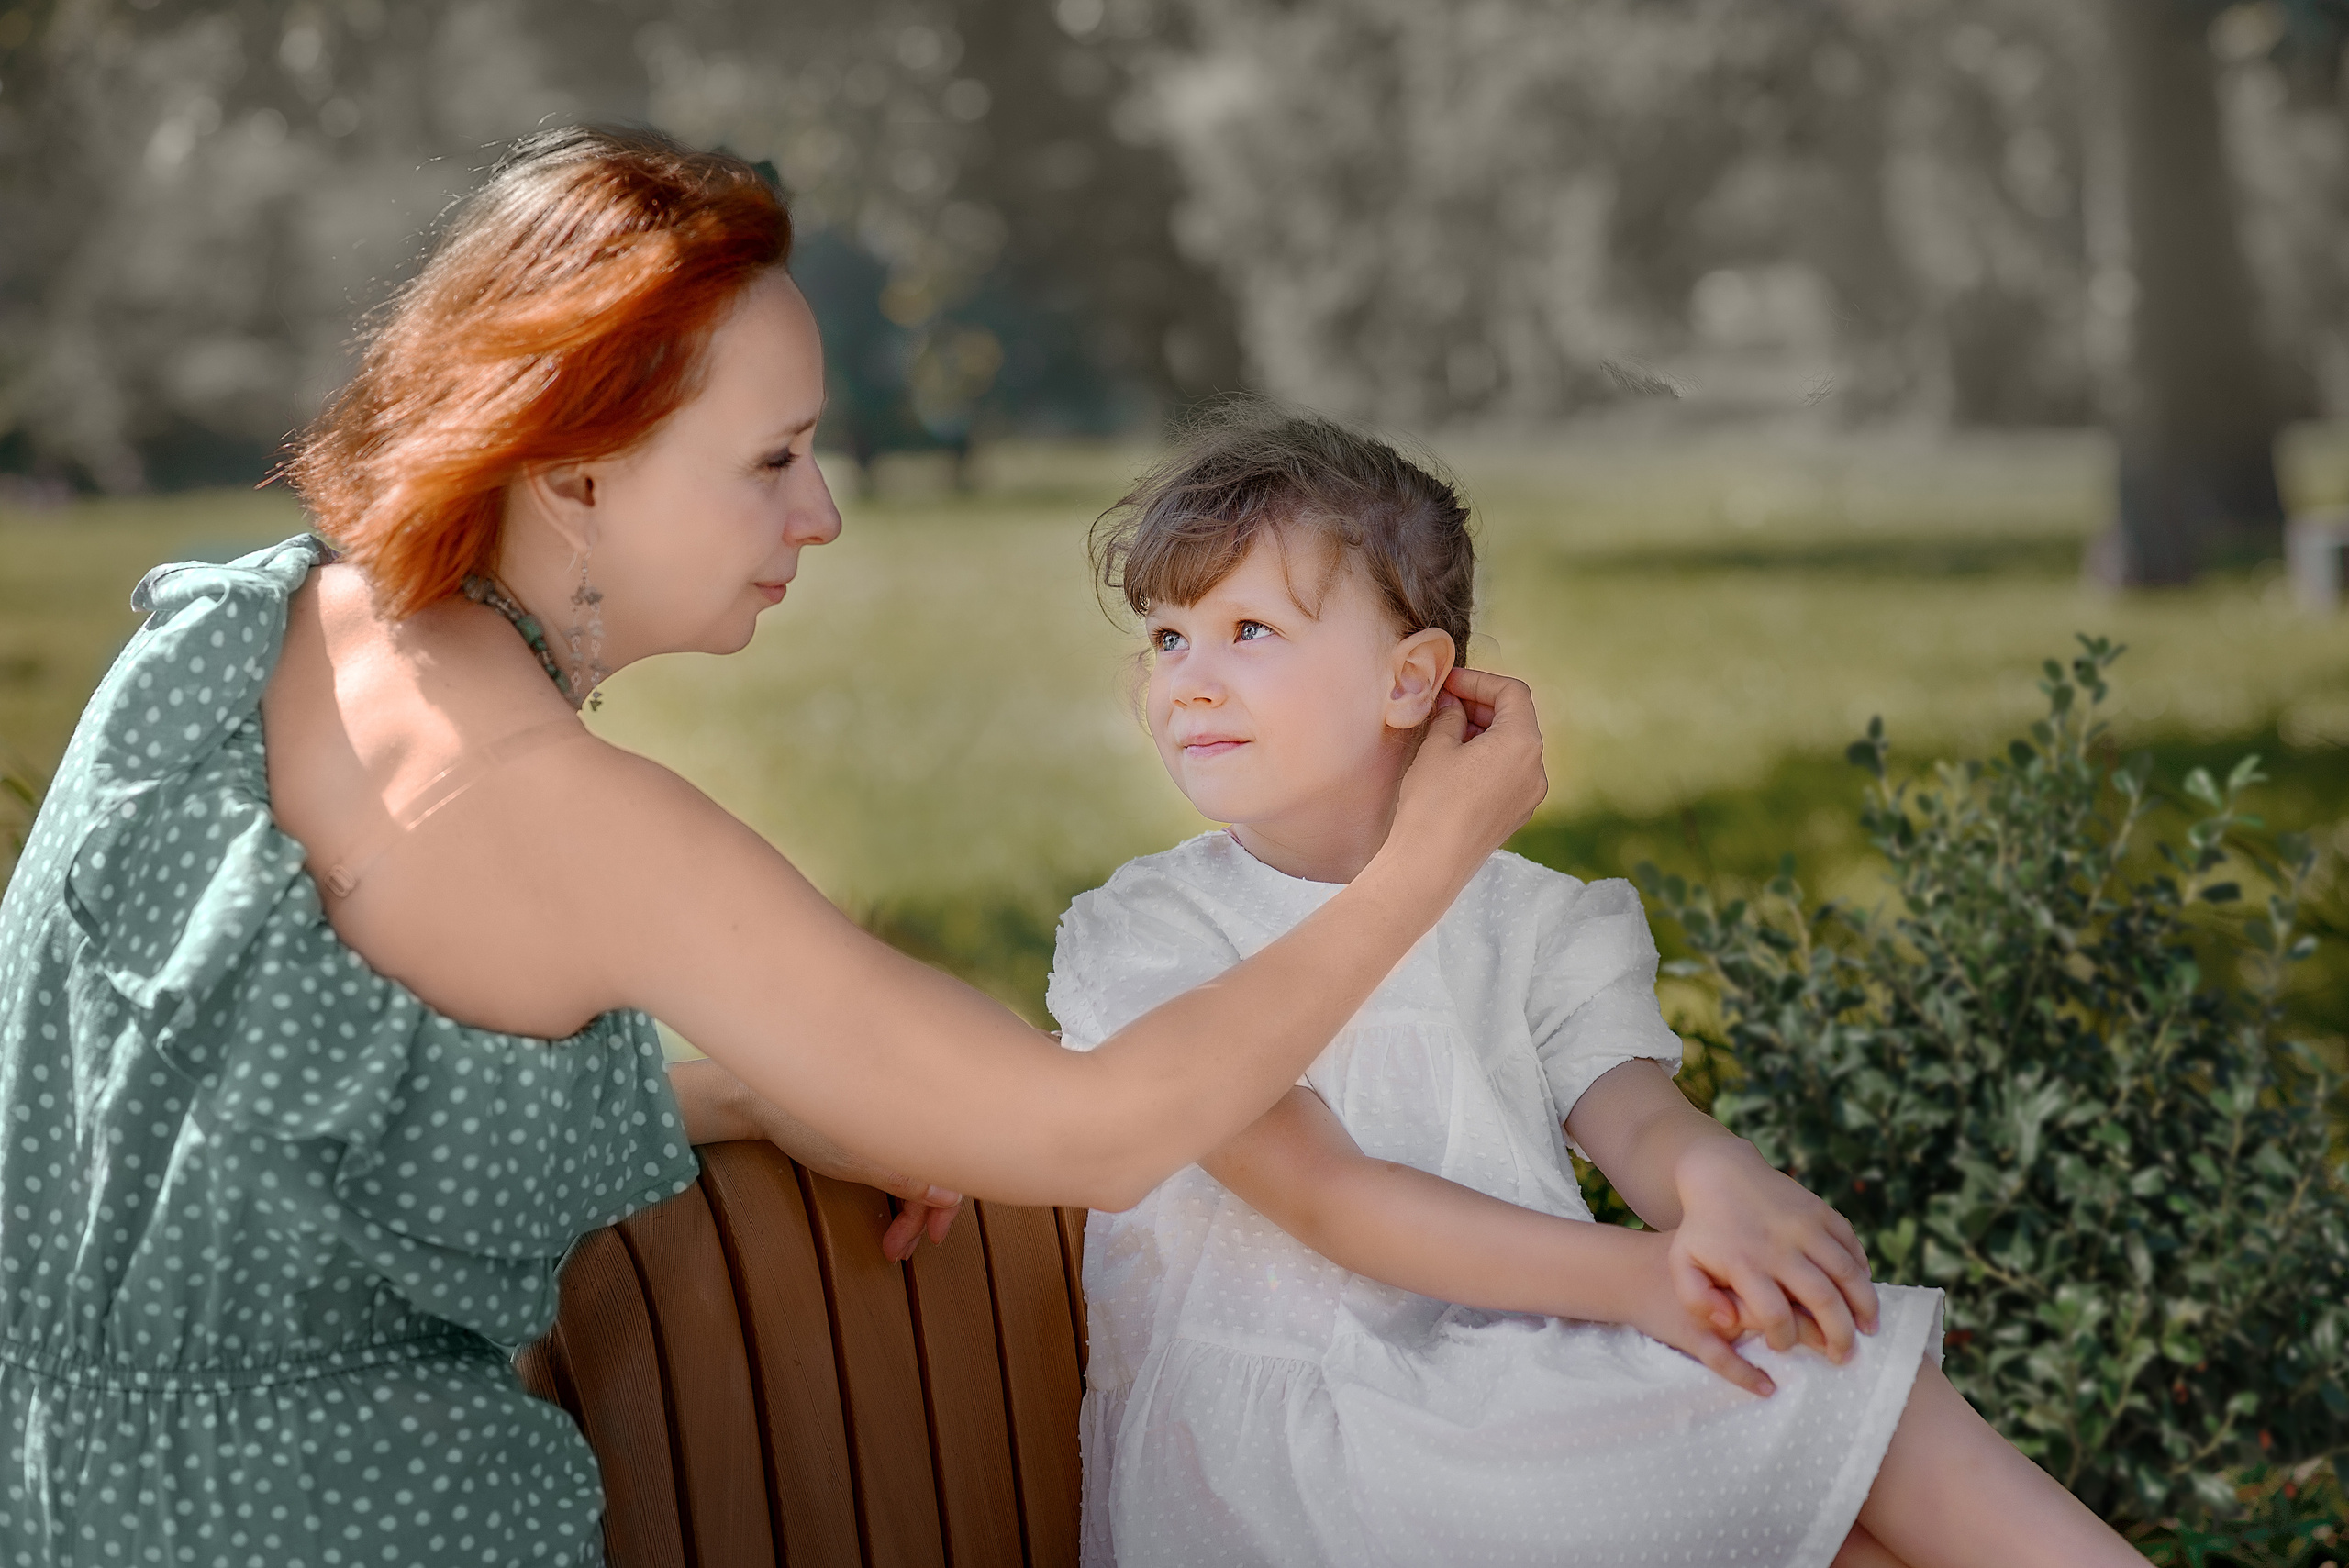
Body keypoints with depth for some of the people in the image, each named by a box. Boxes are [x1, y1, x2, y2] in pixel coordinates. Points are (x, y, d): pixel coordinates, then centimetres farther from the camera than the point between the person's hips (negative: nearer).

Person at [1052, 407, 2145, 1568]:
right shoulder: (1143, 935, -2)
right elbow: (1322, 1196, -14)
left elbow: (1633, 1112, -5)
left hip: (1524, 1412, 5)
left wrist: (1716, 1181, -32)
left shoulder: (1530, 924, 12)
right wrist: (1634, 1276, -26)